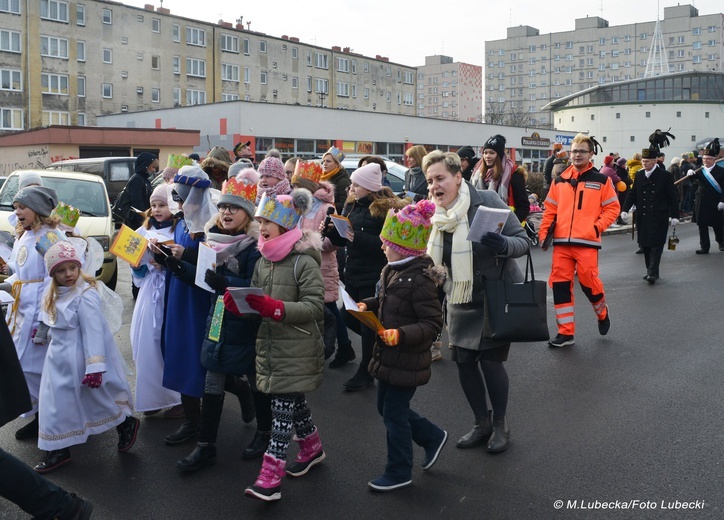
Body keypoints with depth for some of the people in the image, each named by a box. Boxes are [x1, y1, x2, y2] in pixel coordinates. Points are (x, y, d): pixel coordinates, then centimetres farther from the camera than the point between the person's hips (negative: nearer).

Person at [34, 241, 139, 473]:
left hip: (79, 359, -8)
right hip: (60, 359, 8)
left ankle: (126, 423, 29)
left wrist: (94, 367, -26)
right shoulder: (55, 295, 5)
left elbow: (93, 332, -24)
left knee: (96, 396, 5)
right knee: (56, 403, 13)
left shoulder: (85, 296, -21)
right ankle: (58, 451, 26)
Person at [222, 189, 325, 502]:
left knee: (282, 408, -5)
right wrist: (237, 304, -9)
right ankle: (312, 449, 40)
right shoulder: (263, 262, 10)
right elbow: (255, 304, 13)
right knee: (293, 403, 19)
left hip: (296, 350, -7)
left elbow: (315, 307, -19)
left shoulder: (304, 262, -14)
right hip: (269, 347, 7)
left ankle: (270, 478, 0)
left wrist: (273, 308, -28)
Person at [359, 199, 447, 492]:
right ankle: (432, 437, 40)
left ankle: (399, 473, 25)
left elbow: (433, 324, -24)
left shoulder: (420, 279, -25)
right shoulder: (393, 269, 2)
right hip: (389, 355, 9)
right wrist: (367, 305, 3)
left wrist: (402, 334, -34)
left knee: (394, 413, 5)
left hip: (407, 360, -9)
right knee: (386, 408, 21)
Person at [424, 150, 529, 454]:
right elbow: (432, 262, 12)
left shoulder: (486, 201, -17)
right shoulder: (434, 215, 0)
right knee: (464, 361, 6)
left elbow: (523, 241, -15)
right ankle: (482, 424, 27)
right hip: (460, 304, 6)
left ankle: (500, 425, 18)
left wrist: (503, 244, -36)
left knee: (490, 359, -5)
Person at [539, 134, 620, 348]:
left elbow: (612, 208, 3)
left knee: (589, 282, -7)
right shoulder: (559, 181, 11)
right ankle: (566, 332, 11)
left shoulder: (601, 180, 3)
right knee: (560, 284, 1)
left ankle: (602, 313, 27)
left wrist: (598, 226, -10)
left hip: (587, 242, -3)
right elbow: (550, 209, 13)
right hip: (561, 242, 3)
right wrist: (544, 232, 4)